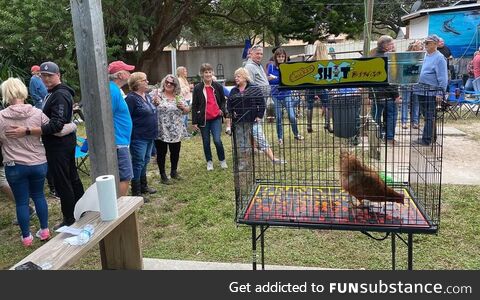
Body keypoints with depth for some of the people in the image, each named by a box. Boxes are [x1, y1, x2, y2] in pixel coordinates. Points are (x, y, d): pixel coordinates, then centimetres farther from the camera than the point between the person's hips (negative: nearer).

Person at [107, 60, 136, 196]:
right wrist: (112, 145, -20)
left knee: (124, 177, 17)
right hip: (118, 144, -10)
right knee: (125, 178, -3)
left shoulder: (115, 90, 14)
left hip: (121, 142, 10)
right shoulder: (113, 91, -17)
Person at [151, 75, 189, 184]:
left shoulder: (179, 97, 7)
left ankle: (174, 171, 34)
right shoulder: (157, 94, -4)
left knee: (175, 152, 14)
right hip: (161, 131, -4)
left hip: (176, 131, 4)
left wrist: (183, 107, -10)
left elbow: (187, 111, 11)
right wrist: (154, 103, -25)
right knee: (161, 153, 5)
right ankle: (163, 175, 18)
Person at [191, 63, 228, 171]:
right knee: (206, 142, 10)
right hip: (203, 119, 0)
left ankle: (222, 160, 12)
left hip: (216, 118, 0)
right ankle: (209, 162, 26)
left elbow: (223, 100, 15)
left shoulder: (218, 86, 2)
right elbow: (194, 106, -1)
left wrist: (222, 110, -5)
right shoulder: (197, 88, -3)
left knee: (217, 140, -10)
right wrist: (194, 122, -4)